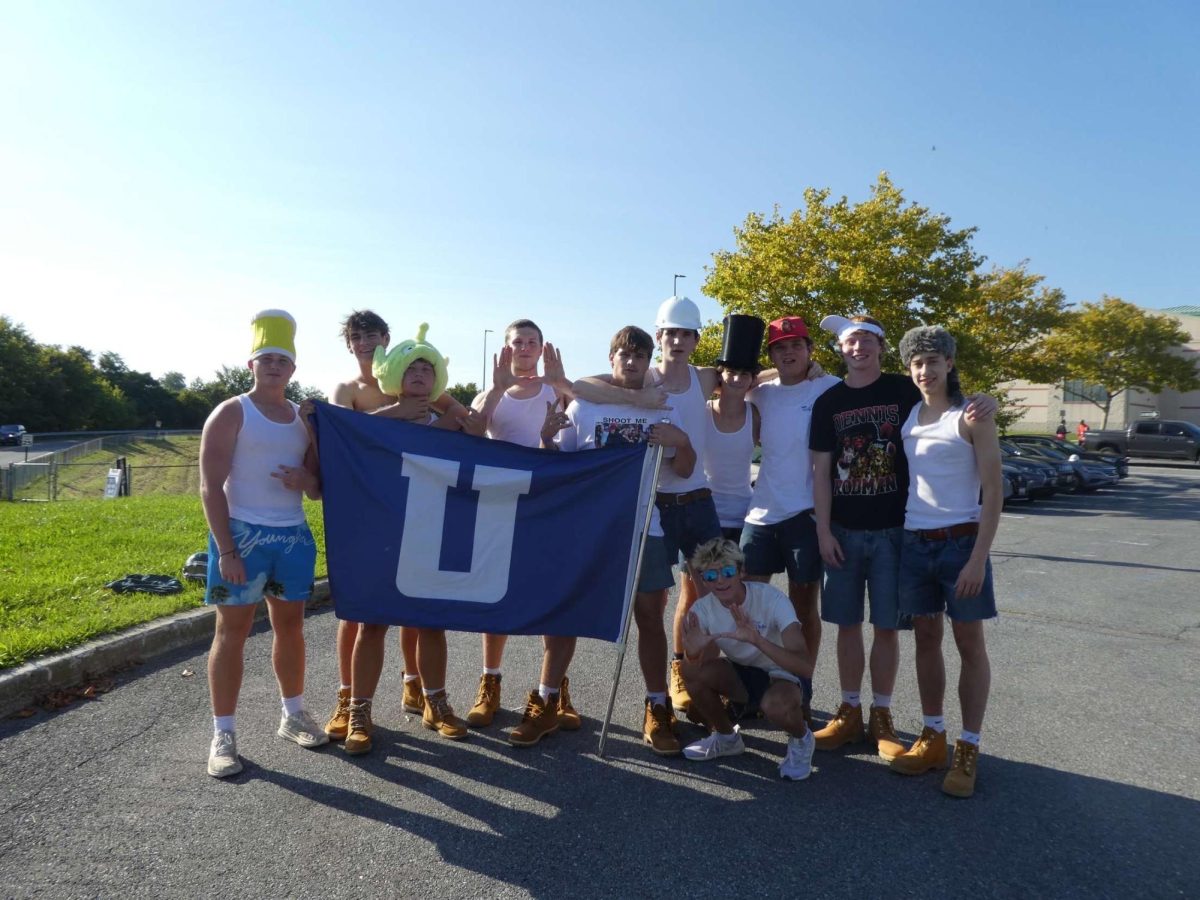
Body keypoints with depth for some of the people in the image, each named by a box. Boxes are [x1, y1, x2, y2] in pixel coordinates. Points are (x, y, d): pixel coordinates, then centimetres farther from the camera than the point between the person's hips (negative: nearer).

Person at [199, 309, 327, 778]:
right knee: (232, 630, -1)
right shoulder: (231, 413, -3)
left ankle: (293, 714, 27)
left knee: (290, 624, 12)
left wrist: (306, 480, -9)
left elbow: (318, 487, 17)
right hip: (242, 534, -5)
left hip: (294, 536, 5)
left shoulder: (304, 417, 12)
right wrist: (225, 550, -17)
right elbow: (211, 486, -9)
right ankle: (223, 734, 8)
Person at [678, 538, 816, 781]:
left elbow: (805, 667, -36)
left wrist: (757, 639, -49)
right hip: (738, 676, 4)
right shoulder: (702, 609, -15)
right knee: (692, 669, -25)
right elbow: (692, 672, -18)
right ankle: (726, 738, 3)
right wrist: (693, 652, -41)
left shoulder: (772, 599, -27)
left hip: (780, 677, -4)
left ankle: (800, 740, 1)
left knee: (776, 704, -38)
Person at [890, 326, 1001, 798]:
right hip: (913, 542, 5)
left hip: (960, 541, -5)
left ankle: (968, 750, 12)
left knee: (969, 644, 3)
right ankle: (932, 737, 24)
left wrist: (979, 558, -16)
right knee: (926, 639, 11)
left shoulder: (972, 416, -6)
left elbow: (993, 492, -9)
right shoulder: (906, 416, 8)